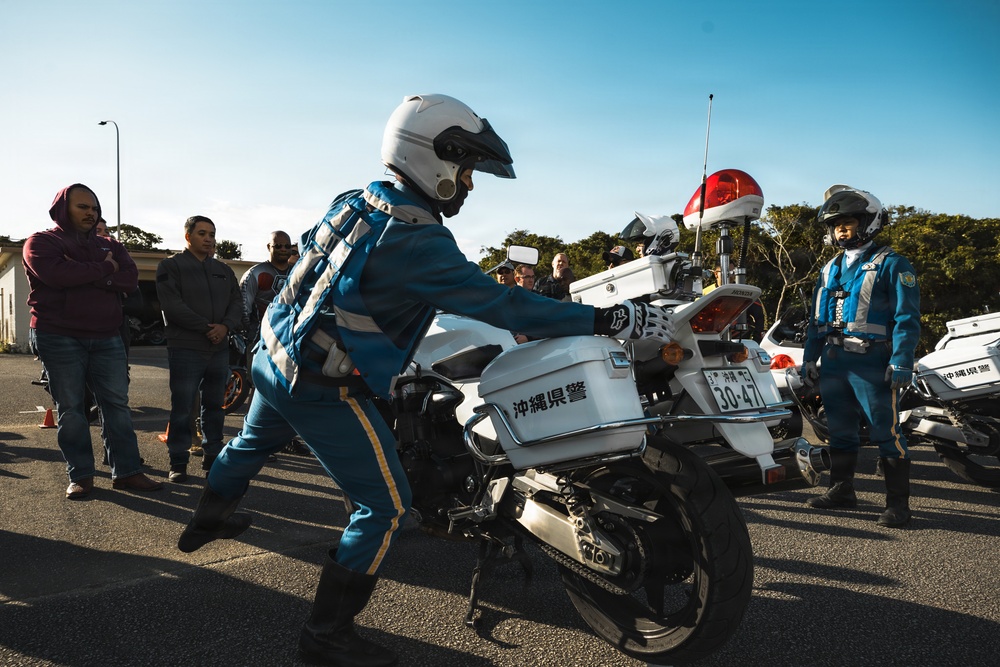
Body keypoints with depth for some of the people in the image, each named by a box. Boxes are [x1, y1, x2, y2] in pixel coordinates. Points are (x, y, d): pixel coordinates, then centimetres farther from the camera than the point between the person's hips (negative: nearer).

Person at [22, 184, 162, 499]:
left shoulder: (109, 245, 15)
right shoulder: (41, 242, 3)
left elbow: (131, 279, -3)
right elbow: (56, 273, -20)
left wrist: (83, 276, -14)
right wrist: (103, 269, -9)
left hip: (107, 338, 4)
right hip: (59, 338, -4)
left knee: (117, 404, 3)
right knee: (70, 408, 1)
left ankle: (127, 471, 8)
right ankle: (80, 476, 9)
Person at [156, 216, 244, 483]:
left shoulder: (223, 270, 16)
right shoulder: (171, 266, 0)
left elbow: (236, 302, 9)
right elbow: (172, 305, -12)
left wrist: (225, 326, -12)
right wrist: (206, 328, -15)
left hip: (219, 349, 5)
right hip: (185, 350, -5)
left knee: (214, 406, 11)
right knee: (182, 409, -2)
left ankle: (212, 456, 22)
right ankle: (178, 462, 6)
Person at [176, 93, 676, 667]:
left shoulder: (355, 202, 3)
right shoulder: (419, 241, -25)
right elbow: (503, 305, -29)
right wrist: (612, 320, -26)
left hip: (274, 355, 10)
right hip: (325, 388, -10)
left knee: (253, 442, 36)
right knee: (386, 506, 1)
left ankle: (209, 518, 65)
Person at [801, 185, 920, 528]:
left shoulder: (891, 264, -2)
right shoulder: (831, 268, 18)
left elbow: (907, 317, -9)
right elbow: (817, 317, 20)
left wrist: (901, 362, -17)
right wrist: (810, 357, 15)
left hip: (870, 364, -7)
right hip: (833, 362, 7)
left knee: (886, 432, -5)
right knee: (840, 431, 13)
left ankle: (898, 502, 3)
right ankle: (842, 490, 24)